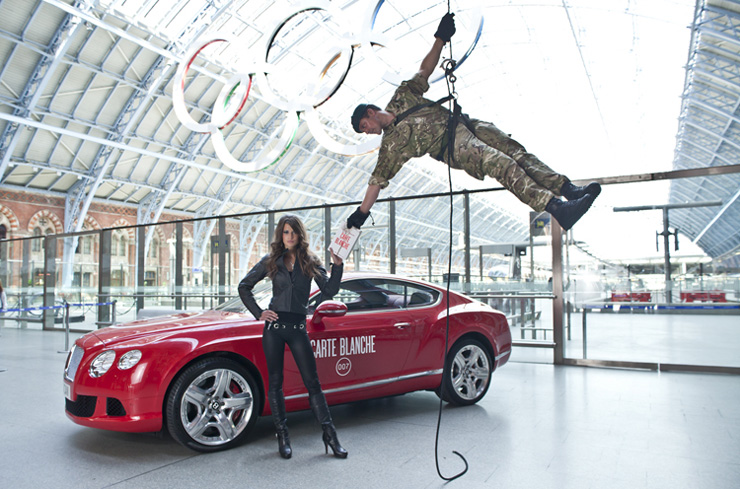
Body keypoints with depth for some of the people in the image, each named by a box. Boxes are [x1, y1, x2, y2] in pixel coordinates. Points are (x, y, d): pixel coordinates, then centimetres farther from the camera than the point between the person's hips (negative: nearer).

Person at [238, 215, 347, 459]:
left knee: (312, 382, -1)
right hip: (274, 326, 1)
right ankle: (282, 435, 19)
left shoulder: (310, 262, 7)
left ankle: (330, 435, 5)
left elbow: (329, 291, -2)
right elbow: (244, 287, 11)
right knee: (275, 382, 6)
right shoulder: (271, 261, 7)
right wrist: (258, 313, 1)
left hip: (298, 328, 0)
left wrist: (337, 265, -13)